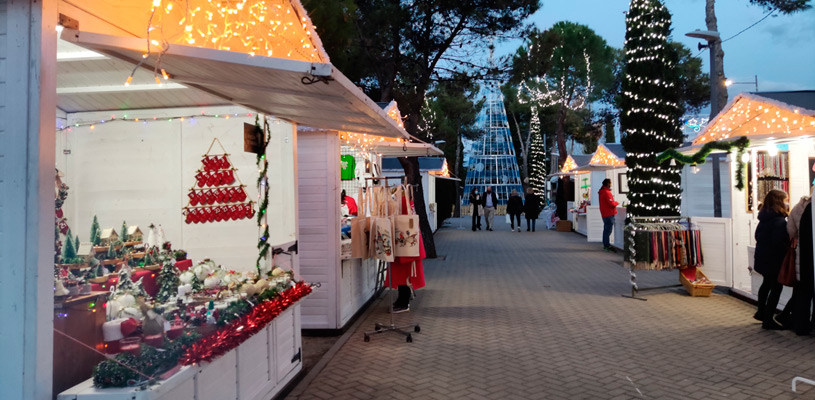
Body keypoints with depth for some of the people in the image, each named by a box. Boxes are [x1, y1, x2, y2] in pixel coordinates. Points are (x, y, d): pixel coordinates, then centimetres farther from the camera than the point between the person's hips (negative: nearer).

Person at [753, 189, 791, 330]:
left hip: (762, 258, 9)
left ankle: (761, 312, 38)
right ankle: (768, 320, 7)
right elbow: (780, 243, -24)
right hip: (775, 260, -9)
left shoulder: (763, 219, 5)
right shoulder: (780, 221, -21)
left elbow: (758, 236, 13)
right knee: (776, 288, 1)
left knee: (766, 284, 25)